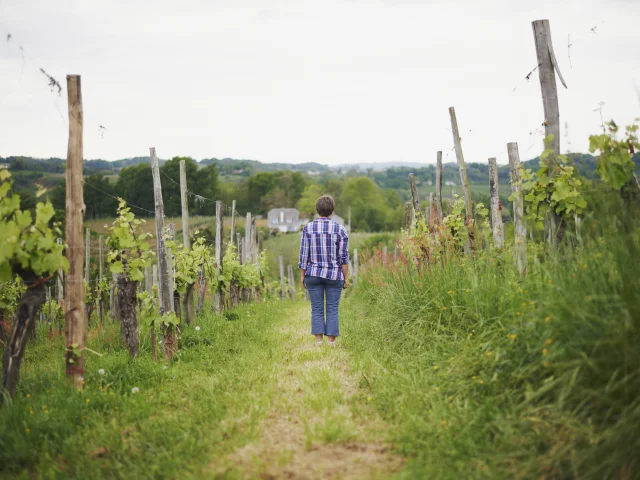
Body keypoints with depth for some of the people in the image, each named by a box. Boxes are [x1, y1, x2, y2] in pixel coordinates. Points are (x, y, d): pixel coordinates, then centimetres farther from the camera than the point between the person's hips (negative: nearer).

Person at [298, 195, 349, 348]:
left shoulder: (308, 228, -4)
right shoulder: (340, 229, -6)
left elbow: (304, 255, -3)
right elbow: (344, 257, -7)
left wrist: (302, 275, 4)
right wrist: (346, 277, 0)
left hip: (313, 275, 1)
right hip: (334, 276, -1)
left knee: (317, 309, 7)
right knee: (332, 309, 5)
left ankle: (318, 341, 3)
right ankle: (331, 341, 4)